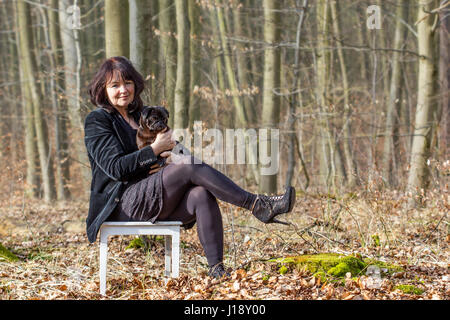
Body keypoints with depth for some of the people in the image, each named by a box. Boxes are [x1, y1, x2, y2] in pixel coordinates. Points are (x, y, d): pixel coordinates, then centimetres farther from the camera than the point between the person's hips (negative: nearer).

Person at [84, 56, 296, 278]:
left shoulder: (139, 116, 22)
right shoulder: (97, 121, 0)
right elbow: (115, 168, -11)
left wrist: (168, 160, -4)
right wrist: (156, 149, -12)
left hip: (152, 204, 7)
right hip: (121, 204, -7)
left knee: (201, 195, -25)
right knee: (192, 167, -25)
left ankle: (217, 270, -35)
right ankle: (258, 206, -27)